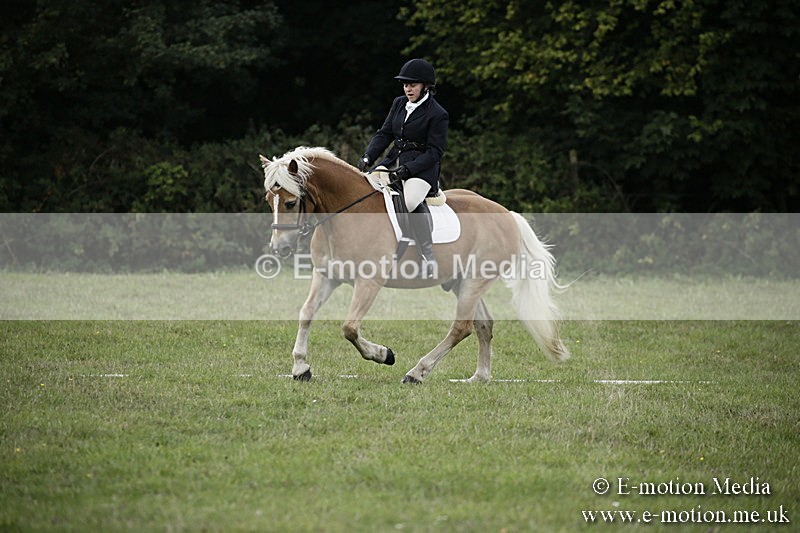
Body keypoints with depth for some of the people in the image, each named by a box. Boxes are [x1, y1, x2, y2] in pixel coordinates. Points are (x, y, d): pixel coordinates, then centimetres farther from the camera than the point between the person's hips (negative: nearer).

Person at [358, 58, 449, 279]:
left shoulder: (437, 115, -8)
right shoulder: (399, 104, 13)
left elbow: (434, 152, -11)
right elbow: (384, 134, 13)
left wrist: (407, 169, -21)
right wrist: (368, 158, -4)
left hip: (422, 169, -8)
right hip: (394, 162, 8)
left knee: (411, 200, -36)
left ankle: (428, 255, -30)